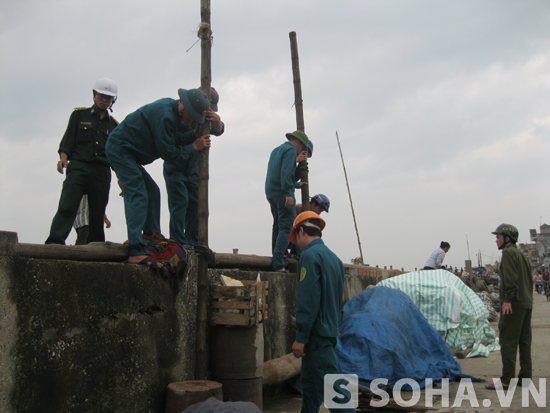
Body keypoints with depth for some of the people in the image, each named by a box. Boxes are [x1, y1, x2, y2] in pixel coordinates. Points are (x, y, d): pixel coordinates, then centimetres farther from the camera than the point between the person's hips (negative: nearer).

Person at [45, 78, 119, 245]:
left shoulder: (114, 125, 20)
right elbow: (67, 141, 8)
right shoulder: (79, 115, 16)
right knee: (67, 207, -19)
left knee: (98, 214, -1)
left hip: (102, 173, 2)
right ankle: (54, 242, -28)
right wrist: (63, 159, -10)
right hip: (78, 168, -2)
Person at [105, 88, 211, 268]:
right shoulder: (164, 115, -24)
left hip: (125, 152, 11)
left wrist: (195, 135, -1)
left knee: (152, 191, 12)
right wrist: (194, 147, -11)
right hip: (120, 150, -11)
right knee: (138, 196, -19)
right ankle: (136, 252, -24)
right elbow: (167, 151, -21)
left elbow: (176, 140, 11)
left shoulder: (172, 111, 8)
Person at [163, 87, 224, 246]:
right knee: (180, 202, -12)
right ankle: (178, 243, -11)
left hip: (193, 169, 6)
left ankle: (192, 242, 6)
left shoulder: (206, 115, 8)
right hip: (175, 166, -6)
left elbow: (218, 131, -6)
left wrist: (217, 120, -29)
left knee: (195, 204, 2)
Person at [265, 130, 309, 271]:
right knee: (286, 227, -10)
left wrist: (296, 184, 39)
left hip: (270, 193, 9)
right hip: (282, 193, -9)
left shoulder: (276, 150, 24)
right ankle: (278, 264, -17)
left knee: (278, 226, 18)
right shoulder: (291, 150, -4)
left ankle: (276, 259, 23)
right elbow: (285, 172, -18)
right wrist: (288, 194, -23)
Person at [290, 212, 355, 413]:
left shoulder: (310, 255, -14)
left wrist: (301, 337, -17)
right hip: (330, 331, 9)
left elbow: (308, 300, -20)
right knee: (309, 382, 18)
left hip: (317, 334, -9)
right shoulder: (334, 258, 14)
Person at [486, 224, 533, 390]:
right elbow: (529, 279, 23)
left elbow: (510, 278, -20)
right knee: (524, 341, 12)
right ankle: (526, 376, 17)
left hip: (513, 304, -10)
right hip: (527, 304, 10)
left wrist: (507, 299, -23)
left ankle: (507, 380, -11)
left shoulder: (508, 253, -8)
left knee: (508, 341, -10)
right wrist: (527, 299, 22)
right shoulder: (522, 254, 22)